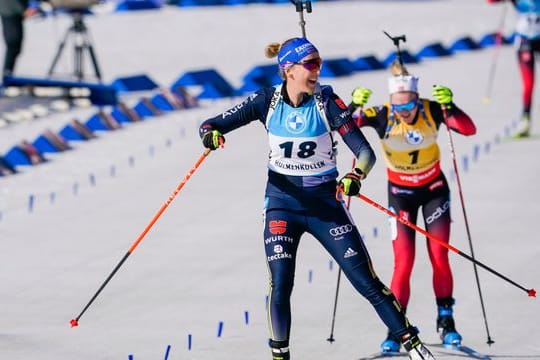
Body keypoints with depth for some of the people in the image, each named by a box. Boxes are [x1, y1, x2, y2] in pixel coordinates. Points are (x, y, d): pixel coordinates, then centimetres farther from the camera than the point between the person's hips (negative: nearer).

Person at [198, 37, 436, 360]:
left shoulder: (327, 101, -12)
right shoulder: (268, 101, -7)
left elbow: (365, 152, -15)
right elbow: (213, 124, -5)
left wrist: (355, 177, -36)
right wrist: (210, 134, -29)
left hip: (325, 202, -1)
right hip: (282, 202, 1)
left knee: (367, 282, -2)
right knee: (280, 286, -11)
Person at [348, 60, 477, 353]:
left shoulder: (431, 111, -20)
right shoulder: (382, 117, -22)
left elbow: (469, 129, -28)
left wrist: (449, 107, -43)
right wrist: (354, 106, -47)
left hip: (434, 189, 1)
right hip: (400, 194, -1)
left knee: (439, 258, -5)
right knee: (403, 263, -11)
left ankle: (446, 320, 15)